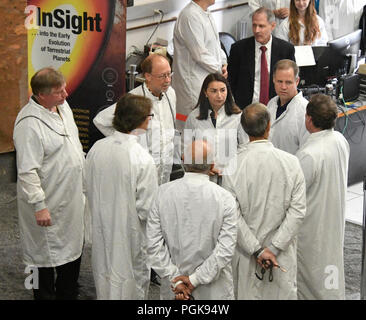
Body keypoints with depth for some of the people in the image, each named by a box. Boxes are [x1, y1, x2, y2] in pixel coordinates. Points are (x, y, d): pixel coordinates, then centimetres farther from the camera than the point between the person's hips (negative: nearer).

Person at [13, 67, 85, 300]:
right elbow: (27, 171, -24)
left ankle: (68, 294, 39)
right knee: (46, 255, 8)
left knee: (73, 248, 21)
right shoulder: (30, 123, -25)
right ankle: (45, 295, 27)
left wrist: (84, 173, 21)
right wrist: (39, 206, -23)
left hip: (73, 198, 9)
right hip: (49, 204, -9)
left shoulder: (63, 106, 3)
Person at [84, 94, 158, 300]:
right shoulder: (142, 159, -25)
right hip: (129, 234, -5)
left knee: (104, 283, 23)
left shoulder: (97, 148, -8)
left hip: (102, 230, 6)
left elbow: (90, 190, 4)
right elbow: (146, 208, -20)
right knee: (132, 284, 14)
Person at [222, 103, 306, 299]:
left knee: (247, 293, 18)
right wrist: (274, 248, -12)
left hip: (246, 251, 0)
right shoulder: (291, 162, -11)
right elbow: (298, 210, -13)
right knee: (283, 293, 18)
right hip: (284, 256, 1)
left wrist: (257, 250, -10)